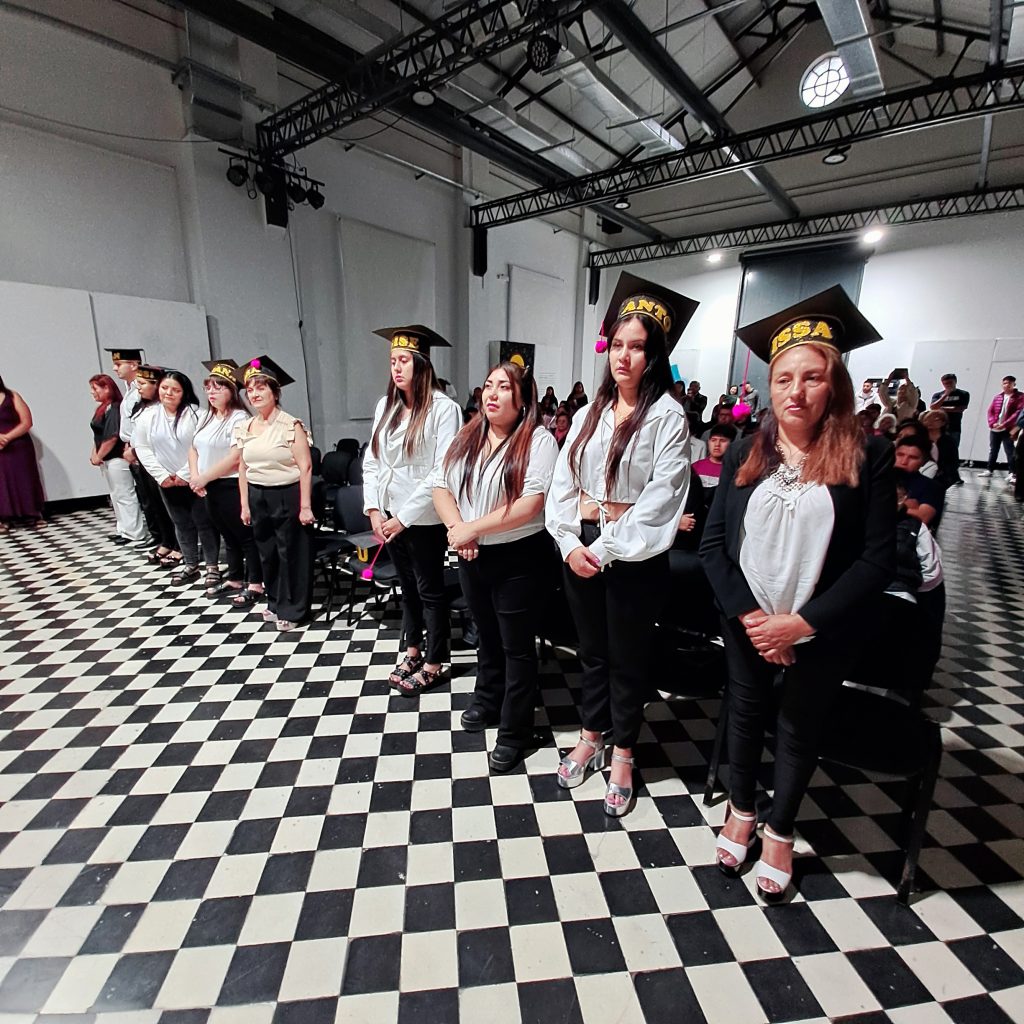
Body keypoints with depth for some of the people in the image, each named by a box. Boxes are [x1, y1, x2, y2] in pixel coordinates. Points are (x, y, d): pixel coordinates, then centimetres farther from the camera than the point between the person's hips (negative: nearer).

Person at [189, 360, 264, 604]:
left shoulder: (239, 418, -12)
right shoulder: (207, 417, 13)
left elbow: (235, 457, -20)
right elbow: (194, 448, 15)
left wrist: (203, 478, -13)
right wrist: (194, 476, -2)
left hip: (232, 487, -8)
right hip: (207, 489, 8)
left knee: (245, 536, 1)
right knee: (228, 536, 18)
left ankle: (255, 584, 9)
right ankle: (234, 580, 30)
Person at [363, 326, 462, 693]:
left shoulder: (443, 408, -13)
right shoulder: (385, 405, 7)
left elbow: (443, 472, -18)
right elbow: (371, 460, 8)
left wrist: (405, 517, -17)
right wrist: (374, 509, -3)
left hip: (424, 518, -6)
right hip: (390, 515, 6)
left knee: (429, 591, 7)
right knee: (407, 586, 20)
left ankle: (433, 665, 24)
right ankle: (412, 651, 38)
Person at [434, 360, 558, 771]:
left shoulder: (538, 440, -13)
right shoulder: (465, 438, 7)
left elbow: (531, 503, -22)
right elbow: (441, 486, 4)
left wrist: (473, 528, -20)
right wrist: (456, 528, -14)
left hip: (518, 558, -6)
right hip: (472, 556, 6)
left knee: (516, 645, 8)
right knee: (486, 635, 23)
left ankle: (515, 732, 25)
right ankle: (488, 701, 46)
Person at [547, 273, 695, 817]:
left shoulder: (668, 417, -9)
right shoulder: (589, 413, 8)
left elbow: (660, 498, -16)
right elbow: (563, 483, 4)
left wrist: (606, 548, -17)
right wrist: (569, 542, -8)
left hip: (633, 558, -5)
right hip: (579, 548, 5)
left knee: (627, 658, 12)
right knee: (592, 649, 20)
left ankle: (621, 753, 34)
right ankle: (591, 737, 41)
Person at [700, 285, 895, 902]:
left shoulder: (868, 458, -12)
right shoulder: (745, 455, -5)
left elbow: (879, 559, -13)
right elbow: (714, 543, -5)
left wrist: (803, 622, -19)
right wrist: (749, 616, -14)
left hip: (822, 631, -2)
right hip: (748, 624, 2)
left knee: (800, 729, 18)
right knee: (746, 714, 20)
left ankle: (780, 833, 44)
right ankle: (741, 811, 47)